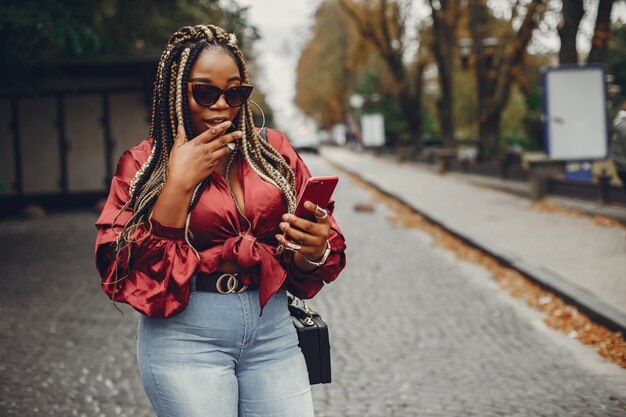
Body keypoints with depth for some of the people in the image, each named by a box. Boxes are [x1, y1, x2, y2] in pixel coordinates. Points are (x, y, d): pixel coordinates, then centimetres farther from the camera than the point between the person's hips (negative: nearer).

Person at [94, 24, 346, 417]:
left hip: (273, 327, 3)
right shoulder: (144, 163, 0)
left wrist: (314, 249, -14)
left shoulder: (273, 150, 7)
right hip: (185, 335, -3)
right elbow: (126, 273, -10)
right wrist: (178, 184, -15)